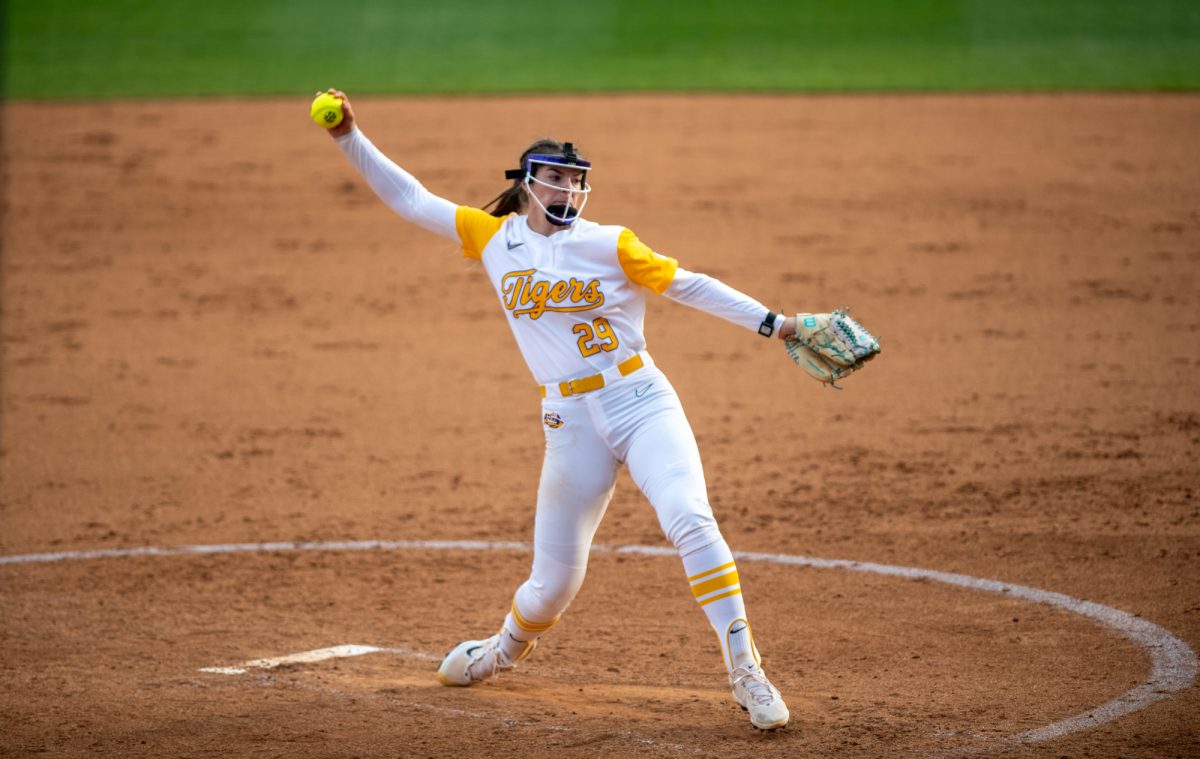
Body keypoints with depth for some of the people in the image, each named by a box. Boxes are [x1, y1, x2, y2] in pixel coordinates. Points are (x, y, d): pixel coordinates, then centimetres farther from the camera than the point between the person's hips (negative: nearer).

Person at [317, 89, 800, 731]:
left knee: (691, 521, -25)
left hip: (642, 402, -2)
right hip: (572, 424, 2)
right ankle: (508, 647, 42)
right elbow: (409, 199, 10)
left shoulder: (608, 245, -2)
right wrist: (350, 138, 4)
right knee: (553, 582, 7)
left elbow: (686, 285, 1)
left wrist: (770, 322, -6)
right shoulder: (493, 238, 6)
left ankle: (746, 672, -20)